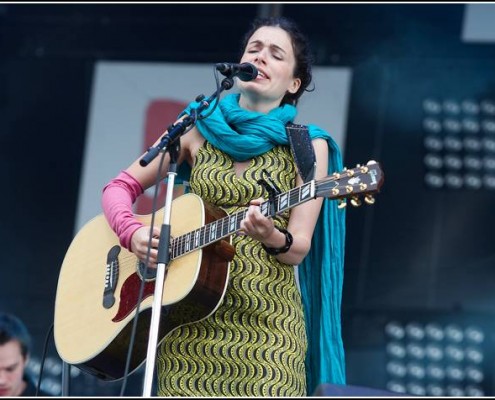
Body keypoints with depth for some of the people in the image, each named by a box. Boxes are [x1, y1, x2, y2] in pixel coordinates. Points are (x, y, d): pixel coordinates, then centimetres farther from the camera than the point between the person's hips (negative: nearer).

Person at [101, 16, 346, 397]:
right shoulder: (198, 129, 8)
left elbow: (299, 248, -4)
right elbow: (120, 186, 10)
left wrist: (273, 237, -26)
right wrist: (133, 233, -10)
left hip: (266, 323, -2)